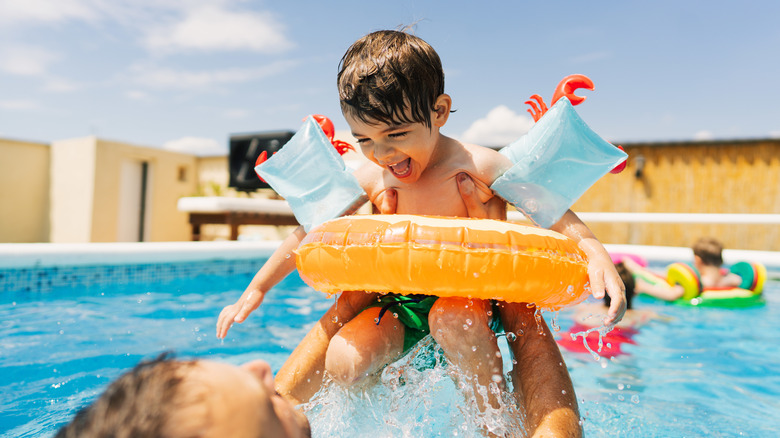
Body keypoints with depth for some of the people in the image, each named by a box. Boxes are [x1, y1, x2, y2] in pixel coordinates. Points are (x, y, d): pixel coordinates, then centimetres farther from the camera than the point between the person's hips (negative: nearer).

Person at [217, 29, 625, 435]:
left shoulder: (478, 166, -16)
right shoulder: (369, 179, -5)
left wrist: (596, 255, -27)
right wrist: (255, 290, 8)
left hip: (468, 299, -2)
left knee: (454, 319, -37)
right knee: (342, 361, -21)